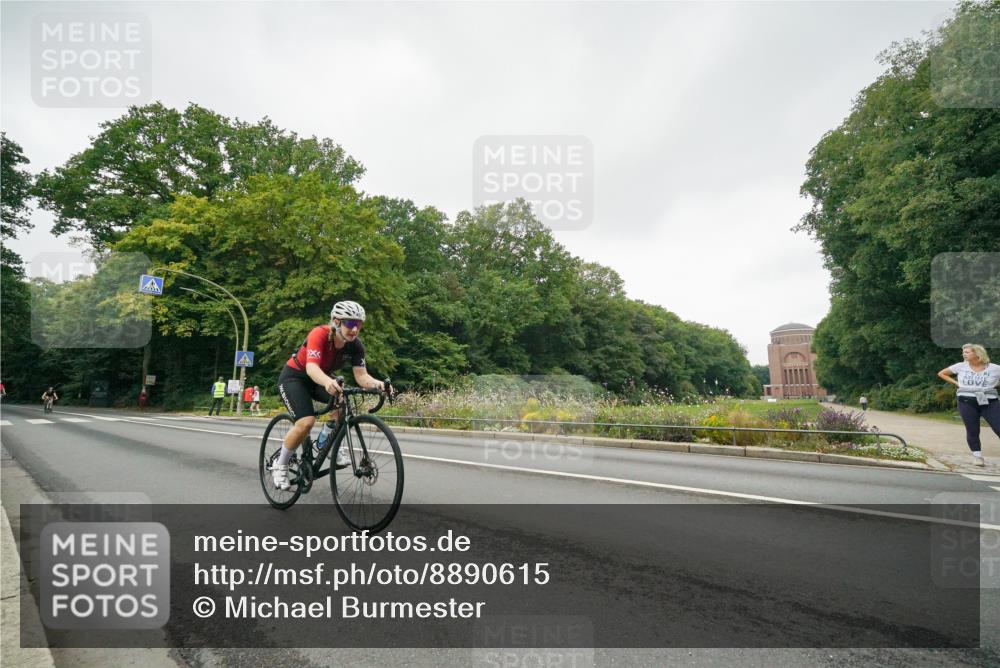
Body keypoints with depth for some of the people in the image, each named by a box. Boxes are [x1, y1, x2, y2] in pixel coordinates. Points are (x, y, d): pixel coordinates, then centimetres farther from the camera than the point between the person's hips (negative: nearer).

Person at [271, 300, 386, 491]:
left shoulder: (355, 345, -16)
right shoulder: (320, 334, -32)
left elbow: (361, 376, -21)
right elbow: (311, 367, -45)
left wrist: (377, 383, -44)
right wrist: (328, 382, -66)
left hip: (319, 379, 5)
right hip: (294, 376, -5)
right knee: (306, 421, -25)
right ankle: (280, 465, -2)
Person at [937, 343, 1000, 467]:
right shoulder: (961, 366, 4)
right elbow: (941, 373, 15)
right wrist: (956, 383, 6)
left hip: (990, 402, -1)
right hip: (967, 402, 1)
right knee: (972, 431, 3)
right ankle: (977, 456, 13)